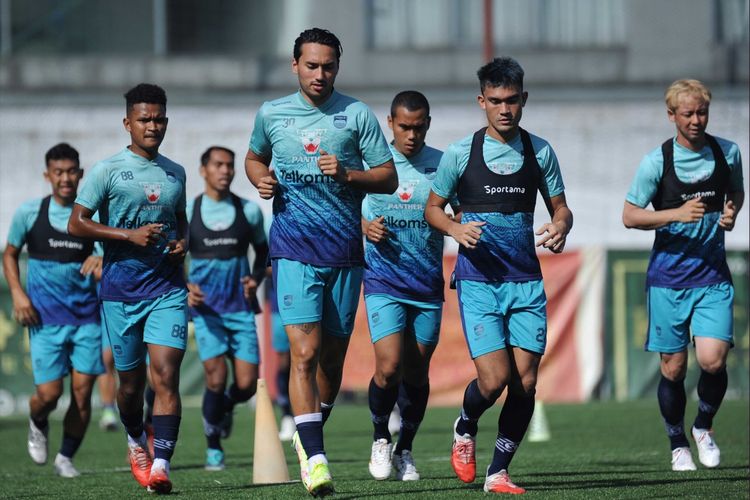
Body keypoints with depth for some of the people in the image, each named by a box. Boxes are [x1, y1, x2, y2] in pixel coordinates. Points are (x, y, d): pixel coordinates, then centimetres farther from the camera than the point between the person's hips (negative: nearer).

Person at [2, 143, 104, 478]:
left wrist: (101, 263, -18)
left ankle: (66, 457, 18)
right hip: (46, 317, -1)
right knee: (49, 392, -9)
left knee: (82, 392, -2)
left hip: (87, 315, 1)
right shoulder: (29, 212, 1)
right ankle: (37, 425, 27)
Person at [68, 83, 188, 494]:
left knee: (165, 375, -14)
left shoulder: (175, 173, 13)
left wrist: (183, 242, 5)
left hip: (168, 289, 2)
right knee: (131, 380, 8)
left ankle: (160, 464, -19)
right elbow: (77, 224, -4)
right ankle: (136, 442, 37)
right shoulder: (108, 170, -1)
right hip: (121, 288, -2)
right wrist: (129, 235, -14)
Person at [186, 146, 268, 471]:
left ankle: (225, 407, 32)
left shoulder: (249, 211, 4)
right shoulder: (188, 213, 0)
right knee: (216, 378, -15)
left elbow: (262, 251, 17)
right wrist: (186, 287, -13)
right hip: (206, 307, -2)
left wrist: (256, 279, -3)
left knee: (246, 384, -6)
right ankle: (214, 448, 6)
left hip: (241, 307, 2)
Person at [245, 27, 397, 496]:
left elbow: (388, 178, 3)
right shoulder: (271, 114, 6)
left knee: (333, 356, 9)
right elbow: (255, 158, 25)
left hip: (345, 250, 1)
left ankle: (309, 436, 32)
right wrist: (262, 181, 3)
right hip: (294, 248, -1)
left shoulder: (357, 115, 2)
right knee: (305, 351, -15)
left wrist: (347, 175, -15)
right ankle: (314, 458, -18)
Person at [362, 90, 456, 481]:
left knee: (417, 372, 7)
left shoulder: (442, 164, 1)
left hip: (428, 285, 2)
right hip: (383, 281, -2)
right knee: (389, 368, -15)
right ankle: (380, 438, 11)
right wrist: (365, 227, -9)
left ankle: (404, 450, 26)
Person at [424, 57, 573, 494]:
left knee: (526, 381, -3)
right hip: (478, 281, -3)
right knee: (494, 379, -14)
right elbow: (433, 207, 9)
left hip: (526, 282, 3)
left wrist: (561, 228, -9)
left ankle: (498, 472, 11)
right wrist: (457, 230, -13)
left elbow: (561, 208, 14)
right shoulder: (460, 154, -1)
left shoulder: (540, 151, 6)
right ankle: (465, 428, 20)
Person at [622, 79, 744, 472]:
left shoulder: (728, 153, 2)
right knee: (673, 368, 2)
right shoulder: (656, 162, -8)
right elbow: (629, 215, -5)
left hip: (713, 276, 1)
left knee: (713, 359, -14)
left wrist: (731, 212, -3)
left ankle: (704, 427, 14)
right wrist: (678, 213, -18)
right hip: (667, 278, -1)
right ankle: (678, 444, 23)